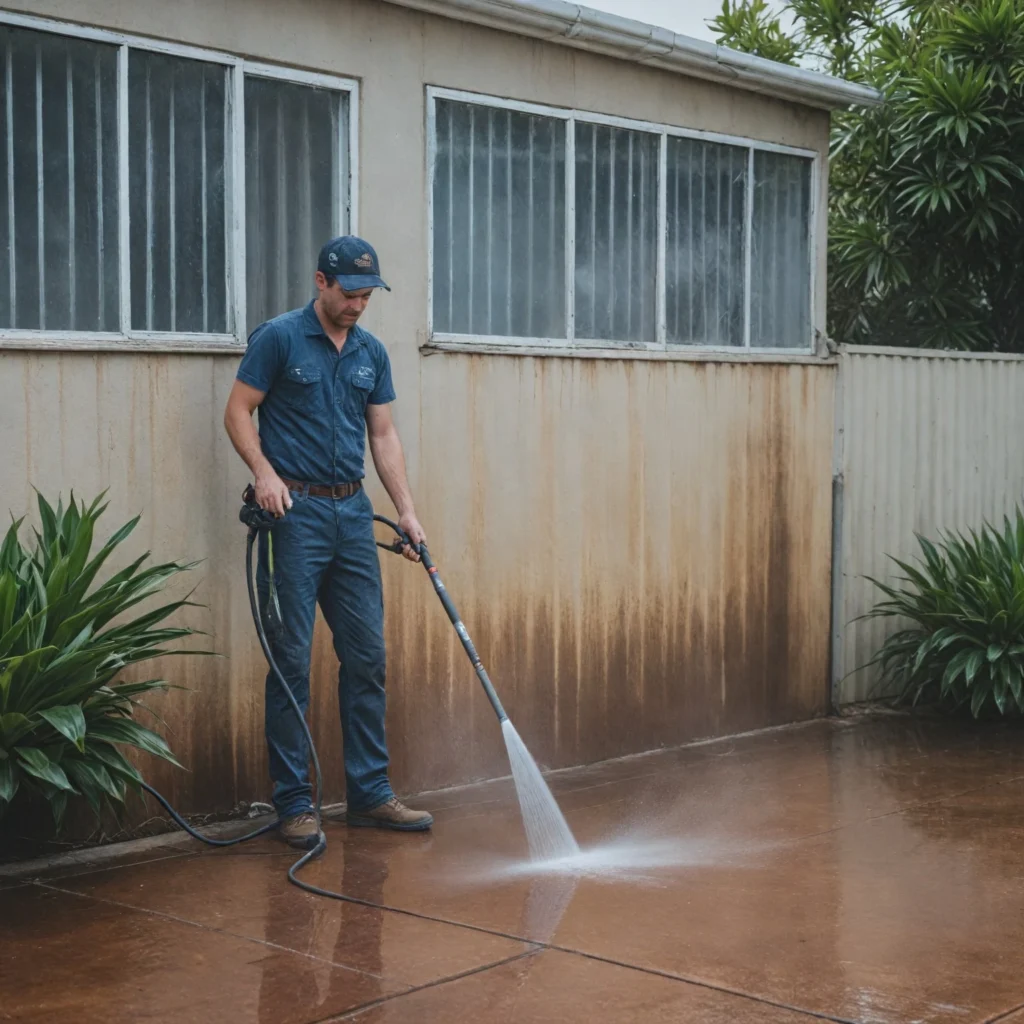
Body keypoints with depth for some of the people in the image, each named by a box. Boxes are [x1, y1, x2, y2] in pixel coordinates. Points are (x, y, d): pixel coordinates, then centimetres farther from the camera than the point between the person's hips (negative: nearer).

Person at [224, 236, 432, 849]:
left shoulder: (372, 353, 12)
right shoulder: (279, 338, -4)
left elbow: (384, 435, 12)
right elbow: (238, 412, -3)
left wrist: (408, 510, 4)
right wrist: (264, 471, -18)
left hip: (353, 512, 6)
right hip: (295, 511, -6)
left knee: (367, 656, 6)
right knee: (292, 659, -3)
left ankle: (370, 793, 15)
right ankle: (294, 803, 4)